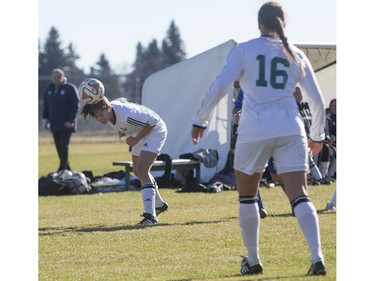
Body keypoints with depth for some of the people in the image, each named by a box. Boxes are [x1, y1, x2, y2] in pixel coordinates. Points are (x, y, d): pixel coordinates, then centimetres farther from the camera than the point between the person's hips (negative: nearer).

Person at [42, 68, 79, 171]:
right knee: (59, 147, 5)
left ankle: (62, 169, -10)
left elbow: (75, 105, -9)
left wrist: (70, 120, -15)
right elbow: (46, 107, 18)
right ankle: (67, 169, 13)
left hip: (66, 124, -6)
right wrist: (45, 119, 8)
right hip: (54, 125, 6)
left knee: (64, 146, -10)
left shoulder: (70, 89, -5)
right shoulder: (49, 90, 12)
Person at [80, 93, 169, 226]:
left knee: (142, 171, -23)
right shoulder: (107, 111, -16)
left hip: (155, 130, -9)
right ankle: (159, 204, 43)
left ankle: (150, 215, -26)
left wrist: (136, 139, -24)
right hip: (140, 132, 9)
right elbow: (122, 100, 7)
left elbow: (153, 121, -29)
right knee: (137, 171, 21)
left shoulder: (126, 115, -39)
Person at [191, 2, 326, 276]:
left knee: (247, 196, 17)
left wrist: (200, 120, 4)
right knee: (299, 197, -4)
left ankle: (253, 261, 19)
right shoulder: (296, 55, 12)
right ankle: (317, 256, -21)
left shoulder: (244, 50, 3)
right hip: (290, 130, 2)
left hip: (253, 131, -2)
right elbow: (317, 100, 14)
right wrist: (317, 135, 28)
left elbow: (219, 86, -6)